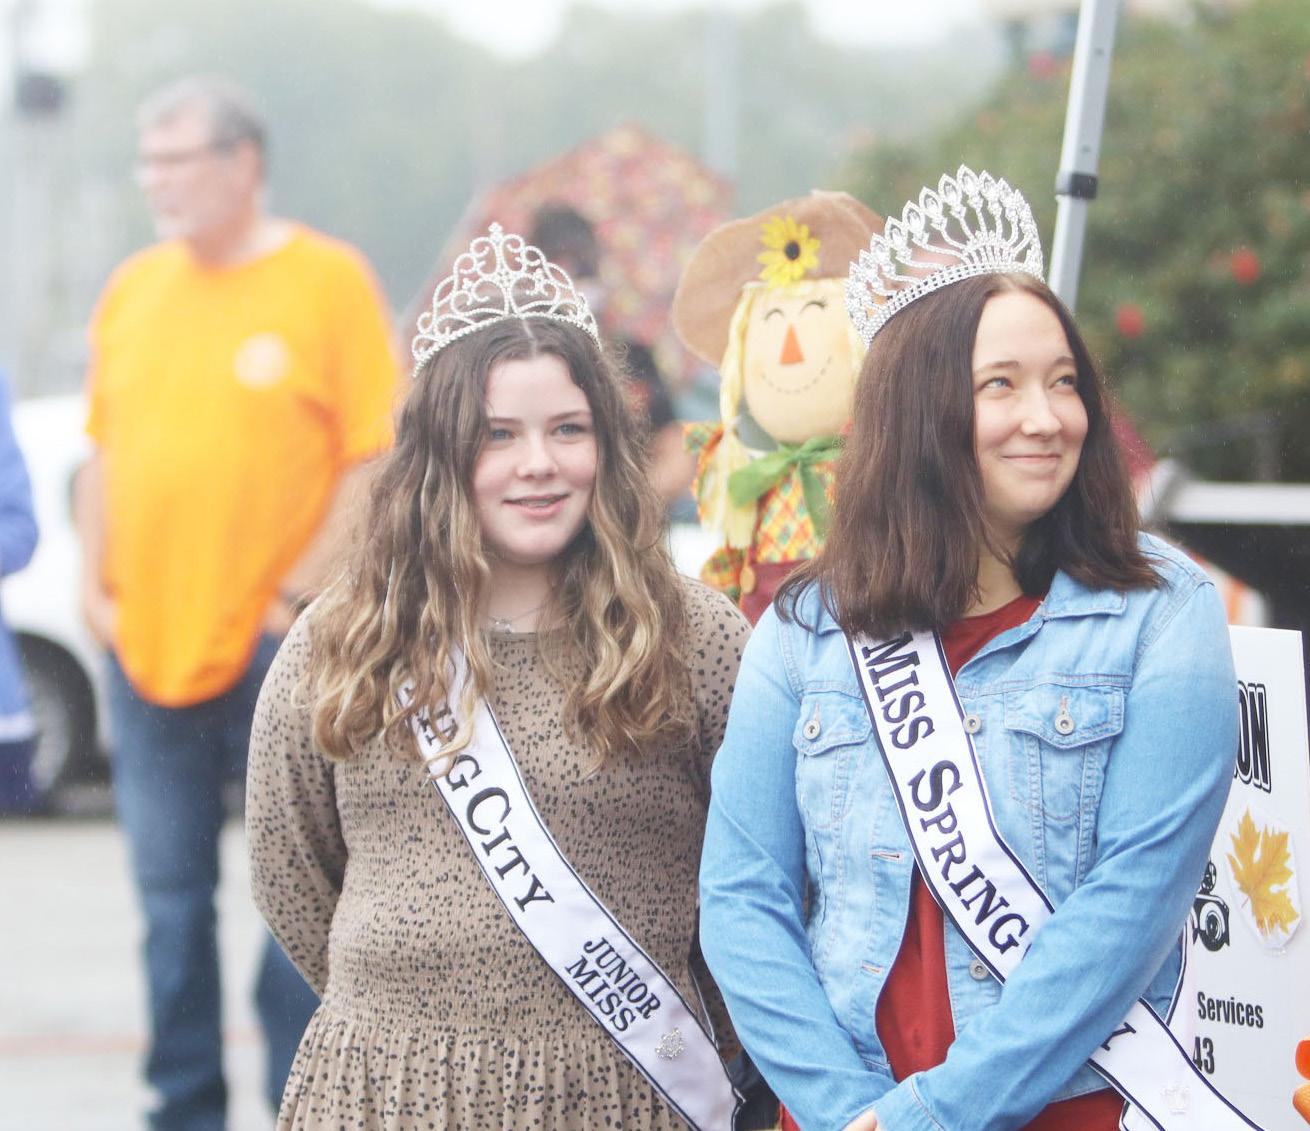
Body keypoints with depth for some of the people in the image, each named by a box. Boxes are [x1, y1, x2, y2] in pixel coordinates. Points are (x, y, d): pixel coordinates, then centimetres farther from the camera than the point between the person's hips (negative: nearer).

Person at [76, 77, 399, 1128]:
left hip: (277, 644, -5)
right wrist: (96, 586, 6)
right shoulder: (135, 288, 11)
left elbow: (376, 459, -7)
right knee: (170, 893, 8)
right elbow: (104, 450, 17)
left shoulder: (328, 280, -4)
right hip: (147, 640, 5)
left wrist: (301, 594, -11)